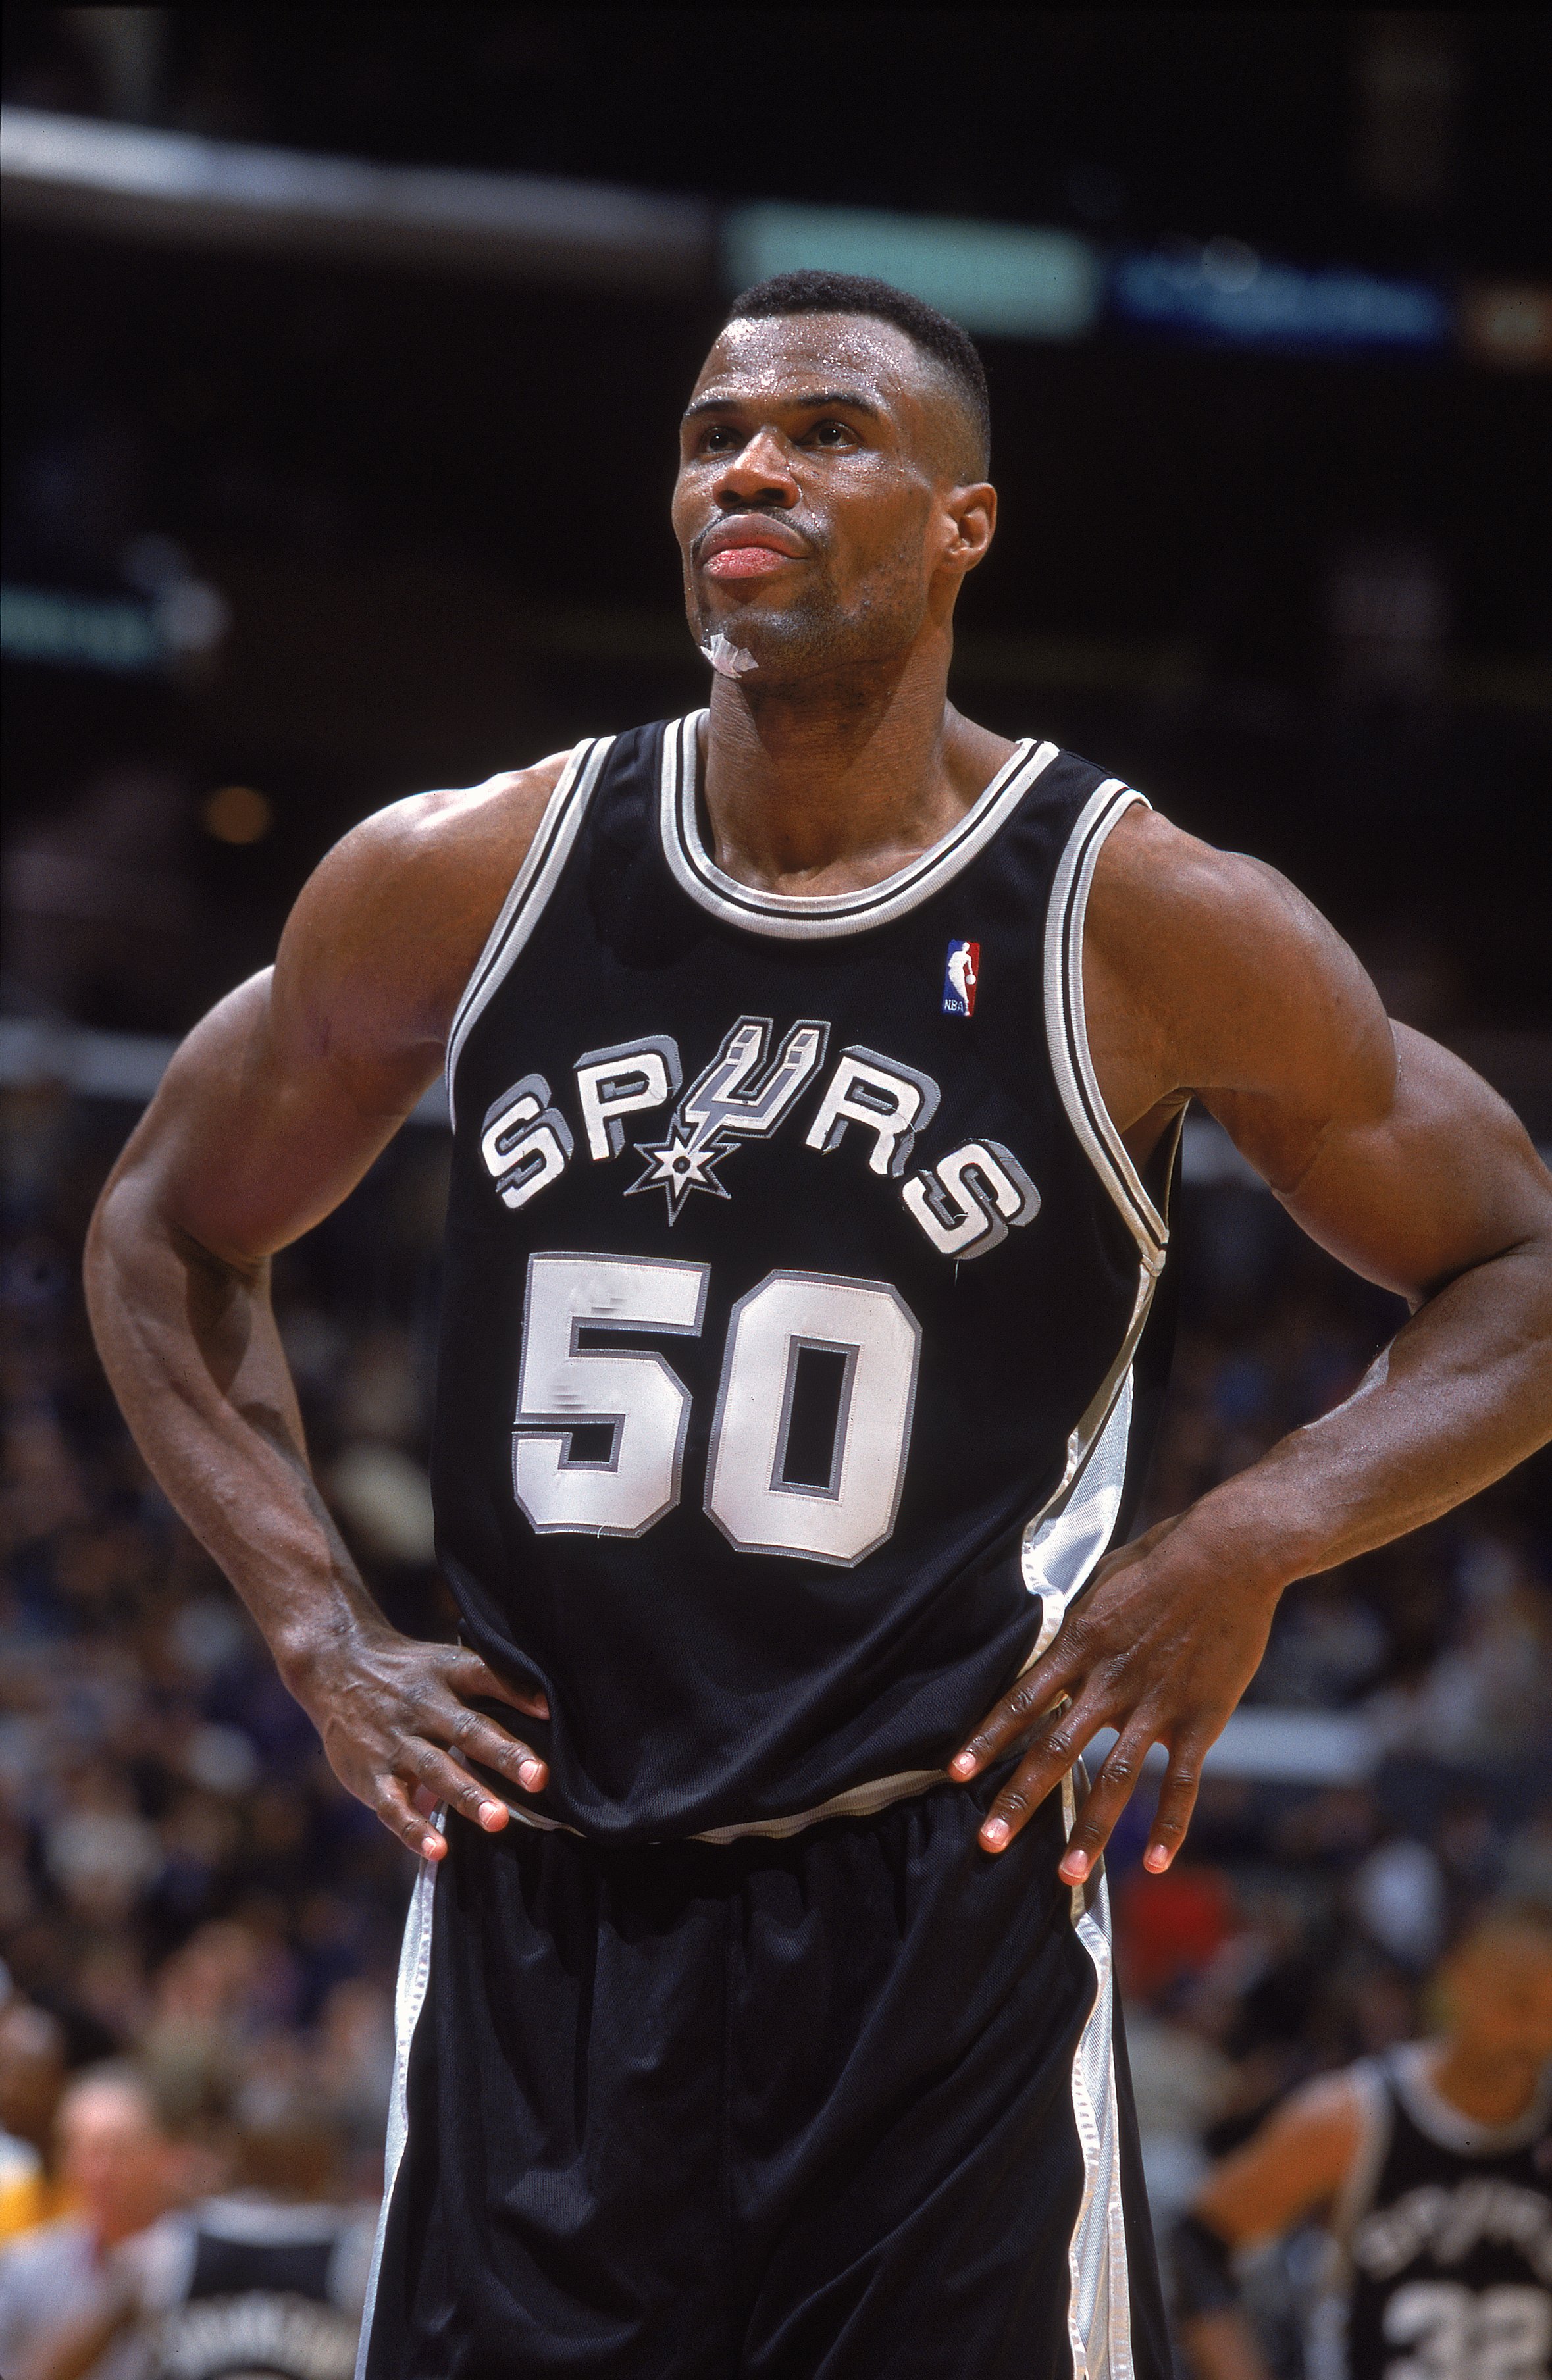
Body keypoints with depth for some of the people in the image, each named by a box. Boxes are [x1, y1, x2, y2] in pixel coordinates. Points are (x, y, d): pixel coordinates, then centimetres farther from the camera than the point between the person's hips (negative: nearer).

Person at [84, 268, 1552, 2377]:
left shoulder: (1148, 928, -4)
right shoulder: (457, 884, 3)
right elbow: (169, 1232, 18)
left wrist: (1254, 1540, -12)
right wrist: (319, 1632, 6)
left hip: (945, 1926, -2)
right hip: (538, 1914, 3)